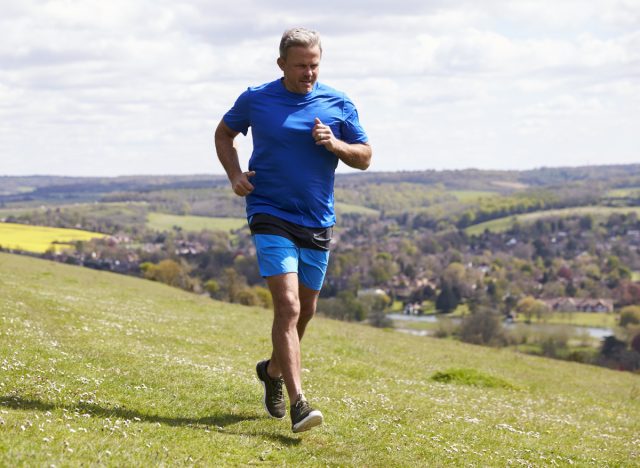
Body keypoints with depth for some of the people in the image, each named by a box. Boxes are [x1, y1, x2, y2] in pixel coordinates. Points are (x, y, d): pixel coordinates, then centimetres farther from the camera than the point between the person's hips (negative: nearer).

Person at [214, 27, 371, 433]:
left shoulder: (339, 105, 2)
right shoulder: (255, 100, -1)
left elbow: (364, 157, 7)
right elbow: (224, 133, 16)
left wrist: (336, 145, -14)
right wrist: (235, 174, 0)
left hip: (317, 223, 4)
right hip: (270, 216, -4)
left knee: (306, 309, 15)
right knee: (288, 305, -18)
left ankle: (274, 369, 42)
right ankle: (298, 403, -22)